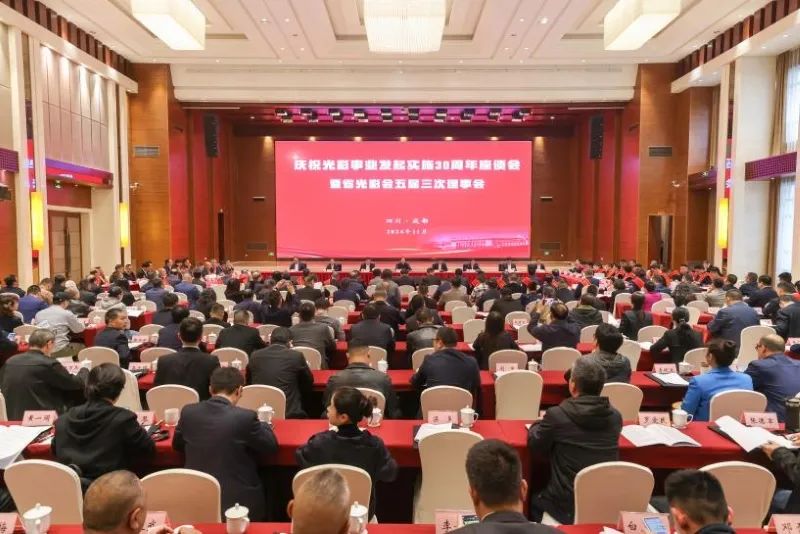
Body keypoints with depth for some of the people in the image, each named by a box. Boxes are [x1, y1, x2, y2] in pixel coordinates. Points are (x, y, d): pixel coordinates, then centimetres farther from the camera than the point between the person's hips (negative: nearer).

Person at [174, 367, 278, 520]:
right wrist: (263, 424, 18)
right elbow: (272, 447, -1)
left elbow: (177, 445, 15)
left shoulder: (188, 411, -4)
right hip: (237, 500, -4)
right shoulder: (246, 417, -16)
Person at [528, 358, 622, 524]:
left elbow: (535, 446, 0)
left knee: (535, 501, 28)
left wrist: (538, 426, 19)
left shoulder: (557, 414, -17)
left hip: (569, 507, -4)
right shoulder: (615, 416, -4)